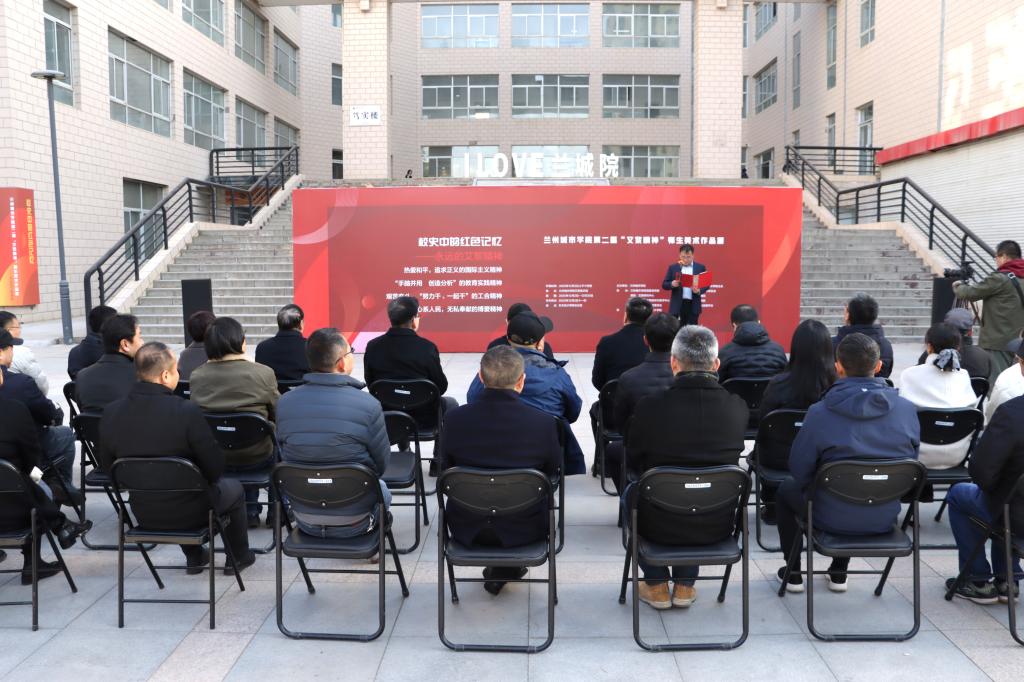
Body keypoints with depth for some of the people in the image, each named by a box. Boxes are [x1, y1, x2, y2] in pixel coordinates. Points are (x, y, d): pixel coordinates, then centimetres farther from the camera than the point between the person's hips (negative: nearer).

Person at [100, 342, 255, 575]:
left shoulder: (110, 413, -12)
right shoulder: (187, 411, -26)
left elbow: (109, 466, 2)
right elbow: (215, 467, -19)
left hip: (142, 512, 5)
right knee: (233, 488, 26)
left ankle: (194, 558, 47)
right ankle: (239, 557, 41)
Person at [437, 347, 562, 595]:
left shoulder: (453, 419, -16)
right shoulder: (544, 423, -19)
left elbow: (445, 471, 2)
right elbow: (554, 475, -1)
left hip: (467, 529, 2)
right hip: (524, 531, -1)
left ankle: (498, 568, 33)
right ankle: (505, 569, 28)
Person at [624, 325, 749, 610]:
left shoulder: (650, 406, -20)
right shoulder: (738, 407, -12)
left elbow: (632, 461, -2)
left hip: (660, 526, -2)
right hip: (717, 527, 3)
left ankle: (657, 586, 29)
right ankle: (685, 586, 34)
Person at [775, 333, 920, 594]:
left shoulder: (820, 413, -20)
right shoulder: (907, 409, -8)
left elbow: (799, 470, -11)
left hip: (833, 519, -4)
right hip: (885, 518, 4)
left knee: (786, 488, 27)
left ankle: (793, 573, 31)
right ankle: (839, 573, 39)